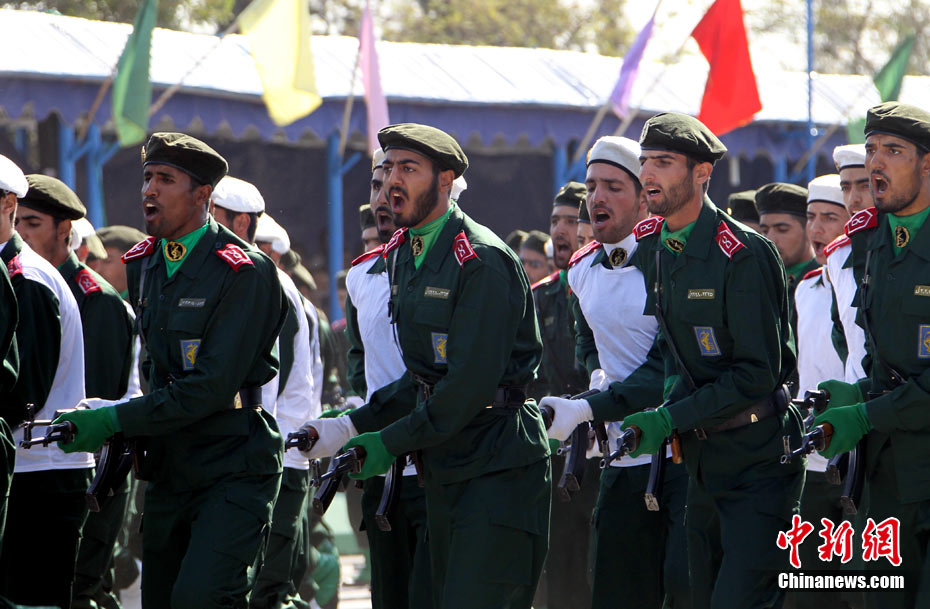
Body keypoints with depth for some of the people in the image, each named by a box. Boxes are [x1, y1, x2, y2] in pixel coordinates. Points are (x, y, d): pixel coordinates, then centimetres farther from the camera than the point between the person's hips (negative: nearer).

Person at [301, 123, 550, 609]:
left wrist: (390, 443, -14)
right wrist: (352, 427, 5)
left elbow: (470, 382, -20)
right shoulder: (403, 255, 13)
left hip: (497, 464, -9)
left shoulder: (482, 261, -16)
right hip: (445, 466, 9)